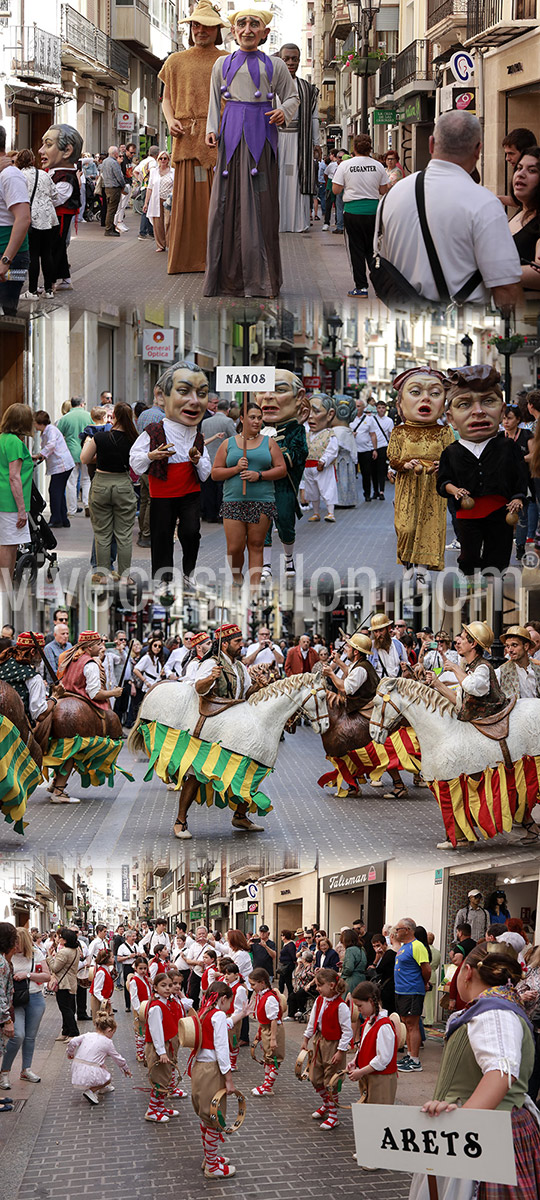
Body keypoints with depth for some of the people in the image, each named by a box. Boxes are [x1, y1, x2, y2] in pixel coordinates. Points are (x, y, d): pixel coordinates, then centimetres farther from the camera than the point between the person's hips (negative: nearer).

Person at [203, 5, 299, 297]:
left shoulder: (274, 66, 10)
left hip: (261, 138, -2)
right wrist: (211, 130, 4)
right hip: (231, 136, 2)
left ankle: (260, 278, -3)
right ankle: (227, 277, 1)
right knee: (227, 202, -3)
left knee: (260, 204, -6)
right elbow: (215, 103, 18)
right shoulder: (222, 65, 15)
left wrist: (284, 112, -6)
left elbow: (291, 97, 15)